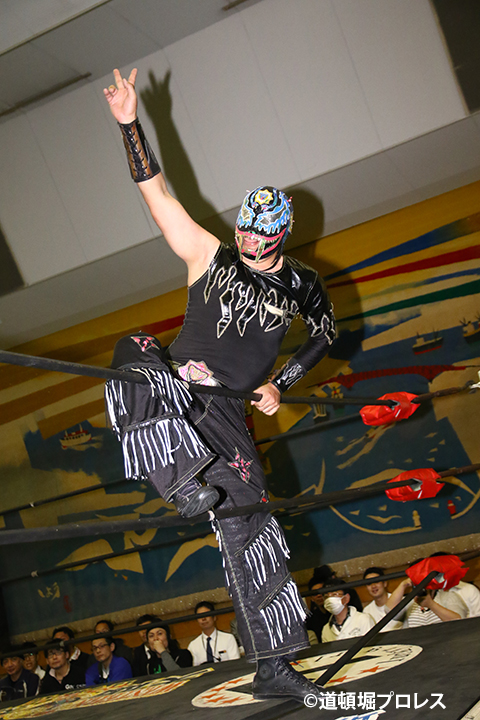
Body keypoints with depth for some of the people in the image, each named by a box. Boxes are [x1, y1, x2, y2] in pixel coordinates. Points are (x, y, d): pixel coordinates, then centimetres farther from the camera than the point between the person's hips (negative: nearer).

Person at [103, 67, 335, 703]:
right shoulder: (210, 256, 3)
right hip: (170, 390, -1)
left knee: (251, 529, -6)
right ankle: (184, 479, -52)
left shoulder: (302, 285, 8)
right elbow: (157, 192, -2)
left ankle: (273, 669, 4)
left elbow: (326, 336, 23)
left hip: (226, 414, 1)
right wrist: (130, 125, -10)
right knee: (134, 351, -35)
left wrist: (280, 384, 11)